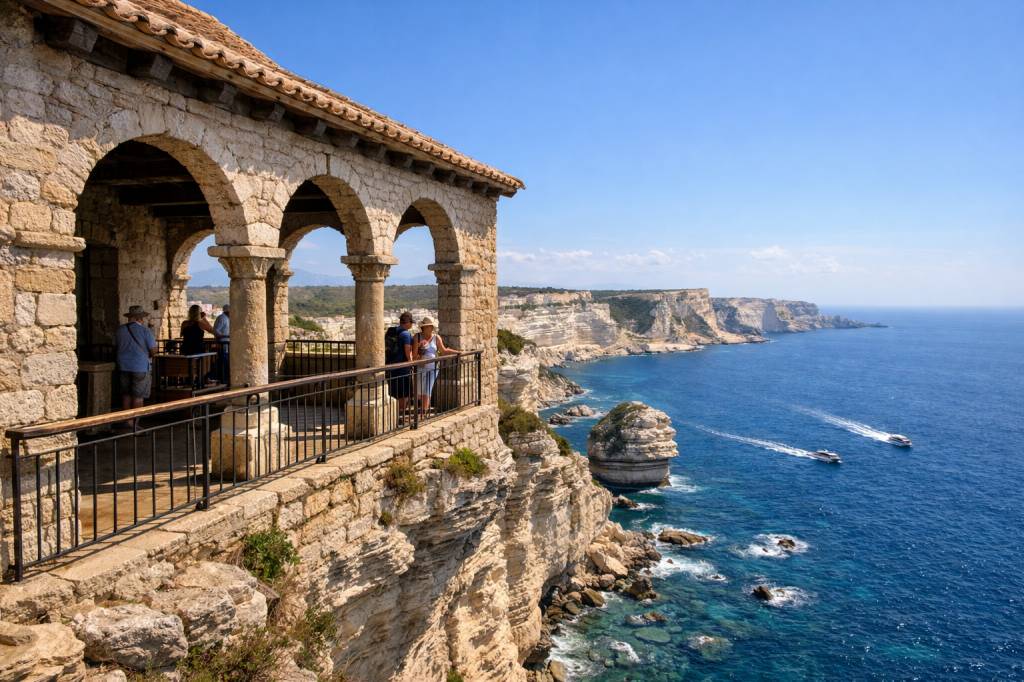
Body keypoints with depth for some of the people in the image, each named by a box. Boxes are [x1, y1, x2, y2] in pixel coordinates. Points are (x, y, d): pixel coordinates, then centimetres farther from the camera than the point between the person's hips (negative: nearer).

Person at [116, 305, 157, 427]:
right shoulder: (145, 330, -11)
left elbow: (118, 347, 13)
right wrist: (148, 356, 9)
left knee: (126, 394, 14)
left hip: (124, 366, 5)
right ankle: (135, 424, 3)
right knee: (138, 397, 1)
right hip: (140, 366, -5)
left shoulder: (120, 330, 3)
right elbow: (153, 350, -12)